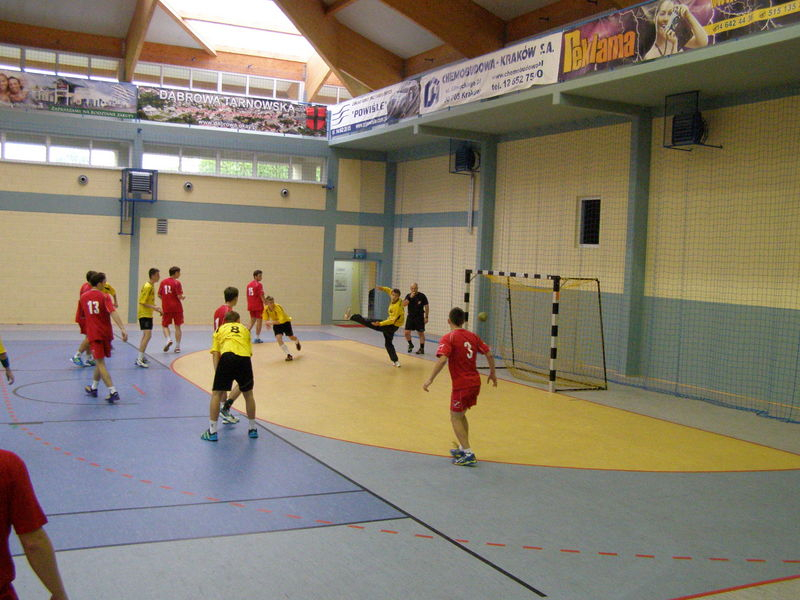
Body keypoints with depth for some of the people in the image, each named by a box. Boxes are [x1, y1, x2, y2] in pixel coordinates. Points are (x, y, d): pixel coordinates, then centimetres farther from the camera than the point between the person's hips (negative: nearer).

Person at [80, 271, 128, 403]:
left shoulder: (83, 297, 3)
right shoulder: (104, 297, -7)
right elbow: (113, 312, -21)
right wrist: (122, 328, -29)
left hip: (93, 334, 0)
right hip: (106, 333, 0)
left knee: (100, 363, -4)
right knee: (100, 361, 19)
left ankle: (113, 391, -16)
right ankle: (94, 388, 33)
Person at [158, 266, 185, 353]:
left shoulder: (163, 282, 5)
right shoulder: (177, 283, -9)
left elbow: (159, 295, 8)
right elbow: (179, 296, -15)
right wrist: (183, 298, 6)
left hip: (166, 308, 3)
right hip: (176, 307, -3)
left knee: (165, 325, 14)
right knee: (177, 326, 6)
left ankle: (169, 339, -13)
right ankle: (177, 346, 7)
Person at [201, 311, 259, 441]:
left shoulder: (220, 329, 28)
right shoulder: (245, 329, 32)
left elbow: (216, 355, 16)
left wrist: (217, 375, 14)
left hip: (227, 356, -2)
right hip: (245, 358, 2)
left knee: (216, 394, 12)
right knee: (248, 394, 21)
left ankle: (212, 432, 10)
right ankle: (253, 429, 30)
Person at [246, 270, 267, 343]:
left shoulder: (249, 284, 10)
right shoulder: (259, 285, -12)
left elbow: (248, 296, 15)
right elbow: (262, 296, -17)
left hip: (251, 306, 7)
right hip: (258, 306, -7)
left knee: (252, 321, 17)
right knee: (259, 321, 2)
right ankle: (257, 338, 4)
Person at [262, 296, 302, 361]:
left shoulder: (278, 307, -33)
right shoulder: (266, 309, -17)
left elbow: (281, 320, -37)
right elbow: (266, 319, 1)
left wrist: (271, 322, -42)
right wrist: (268, 323, -21)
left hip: (285, 322, -3)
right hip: (276, 324, 3)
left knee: (291, 337, 9)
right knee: (278, 338, -20)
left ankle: (297, 342, 51)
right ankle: (288, 355, -16)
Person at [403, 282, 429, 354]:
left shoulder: (422, 296, -6)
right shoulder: (408, 295, 2)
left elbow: (426, 306, -2)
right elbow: (404, 304, -11)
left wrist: (426, 317, -5)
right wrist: (410, 297, -22)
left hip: (419, 317, -3)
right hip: (410, 316, 3)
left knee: (421, 333, 1)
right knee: (407, 332, 0)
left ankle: (422, 349, 8)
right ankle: (410, 345, 24)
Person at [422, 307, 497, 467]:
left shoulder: (448, 338, -9)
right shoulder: (472, 336, 10)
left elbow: (442, 359, -24)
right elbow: (489, 354, 10)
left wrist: (430, 379, -24)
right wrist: (492, 374, 22)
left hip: (461, 385, -7)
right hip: (475, 382, 7)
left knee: (455, 418, 4)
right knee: (461, 415, 23)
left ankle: (468, 454, -3)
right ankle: (463, 448, 30)